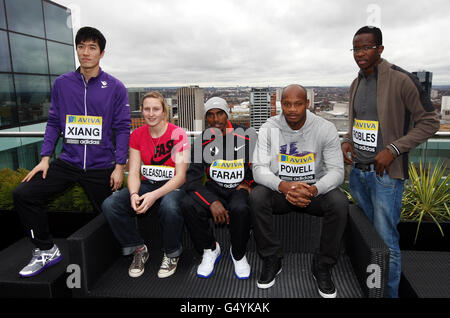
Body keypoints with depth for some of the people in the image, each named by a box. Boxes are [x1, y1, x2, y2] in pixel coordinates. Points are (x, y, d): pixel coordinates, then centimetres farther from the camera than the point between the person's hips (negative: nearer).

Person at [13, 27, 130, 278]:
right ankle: (46, 250, 9)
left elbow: (122, 128, -3)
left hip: (102, 167, -3)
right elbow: (54, 123, 9)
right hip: (67, 163, 3)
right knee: (23, 194, -7)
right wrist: (45, 158, 0)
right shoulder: (62, 83, 5)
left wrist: (119, 166, -9)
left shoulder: (115, 87, -3)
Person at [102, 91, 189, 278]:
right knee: (109, 205, -20)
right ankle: (138, 249, 1)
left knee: (169, 207, -39)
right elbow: (134, 172, 1)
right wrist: (134, 194, -22)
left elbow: (181, 176, -14)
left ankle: (171, 253, -7)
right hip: (147, 184, 5)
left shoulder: (177, 135, -9)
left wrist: (155, 195, -28)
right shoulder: (137, 135, 5)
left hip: (173, 186, -4)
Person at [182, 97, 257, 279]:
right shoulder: (202, 141, -2)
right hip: (214, 190, 2)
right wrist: (212, 202, -24)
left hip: (239, 188, -2)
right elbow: (192, 179, -10)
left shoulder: (246, 137, -5)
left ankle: (238, 254, -3)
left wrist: (248, 183, -7)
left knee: (240, 209, -36)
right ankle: (210, 250, 0)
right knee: (188, 205, -27)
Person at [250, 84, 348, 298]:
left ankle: (323, 267, -7)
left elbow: (336, 171, -11)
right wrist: (283, 186, -34)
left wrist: (314, 190, -32)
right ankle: (272, 261, -8)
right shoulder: (269, 128, -7)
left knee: (340, 203, -29)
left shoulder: (325, 129, -8)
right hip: (279, 188, 0)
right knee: (257, 197, -30)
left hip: (315, 189, 0)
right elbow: (259, 168, -13)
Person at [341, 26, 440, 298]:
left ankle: (389, 293, 19)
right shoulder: (356, 84, 10)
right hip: (357, 171, 7)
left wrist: (394, 149, -19)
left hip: (386, 174, -7)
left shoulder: (401, 80, -12)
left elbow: (430, 122, -10)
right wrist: (347, 141, 3)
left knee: (385, 242, -2)